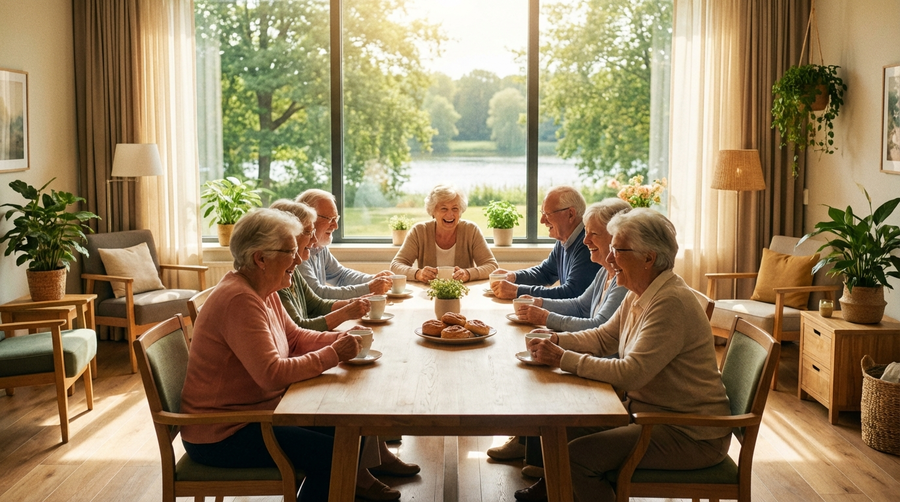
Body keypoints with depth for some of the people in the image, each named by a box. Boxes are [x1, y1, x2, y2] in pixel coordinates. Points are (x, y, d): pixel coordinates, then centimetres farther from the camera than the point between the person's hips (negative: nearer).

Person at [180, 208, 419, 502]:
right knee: (331, 453, -18)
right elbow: (273, 374, -30)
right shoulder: (239, 300, -25)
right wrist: (334, 354, -23)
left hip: (256, 409, 10)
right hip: (221, 435, -10)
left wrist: (341, 339, -4)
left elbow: (295, 337, 13)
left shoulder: (264, 292, 5)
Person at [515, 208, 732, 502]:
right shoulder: (639, 296, 5)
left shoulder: (671, 303, -24)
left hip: (691, 434, -9)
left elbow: (630, 374, -28)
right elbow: (604, 337, 15)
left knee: (578, 456, -20)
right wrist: (556, 341, -2)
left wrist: (563, 359, -23)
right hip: (645, 409, 9)